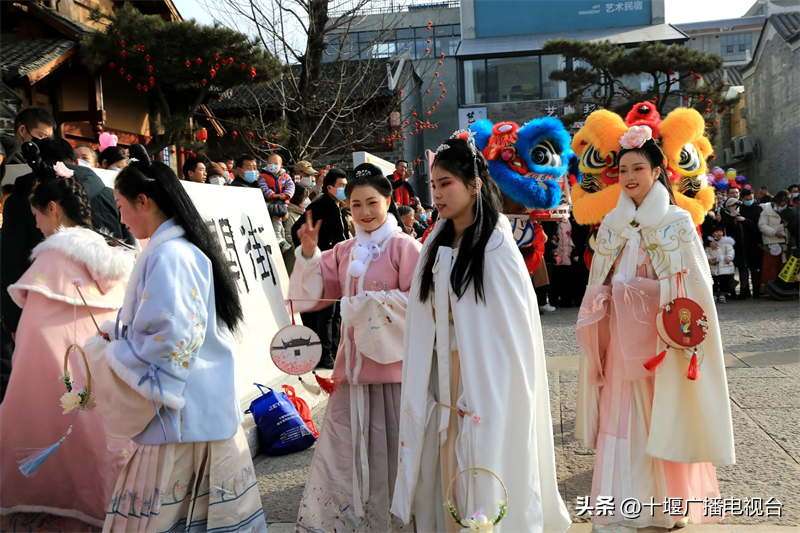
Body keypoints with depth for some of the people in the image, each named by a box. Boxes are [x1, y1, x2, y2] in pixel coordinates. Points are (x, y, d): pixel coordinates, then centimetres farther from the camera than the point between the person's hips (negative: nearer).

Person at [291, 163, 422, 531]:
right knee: (342, 447, 9)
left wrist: (366, 304, -14)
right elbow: (315, 293, 7)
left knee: (389, 450, 5)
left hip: (391, 361, -5)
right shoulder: (344, 252, 11)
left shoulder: (404, 246, -5)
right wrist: (308, 253, -5)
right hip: (353, 363, 5)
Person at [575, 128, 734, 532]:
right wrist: (595, 327, 7)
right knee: (621, 414, 3)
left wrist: (686, 330, -16)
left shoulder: (677, 221, -2)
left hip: (663, 331, -3)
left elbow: (691, 285, -6)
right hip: (623, 333, 3)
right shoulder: (613, 224, 10)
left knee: (663, 414, 3)